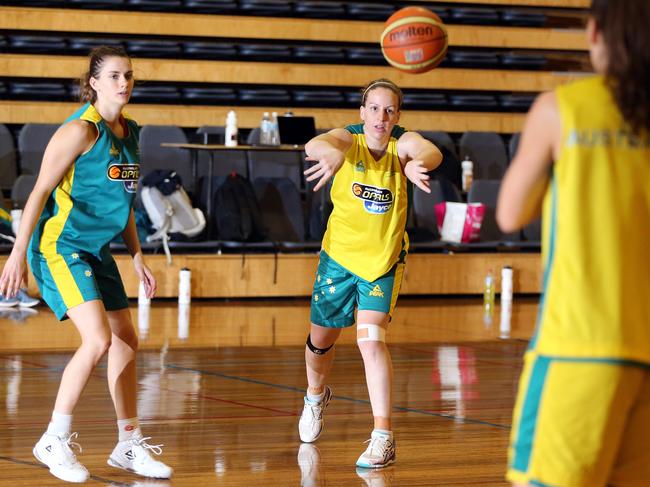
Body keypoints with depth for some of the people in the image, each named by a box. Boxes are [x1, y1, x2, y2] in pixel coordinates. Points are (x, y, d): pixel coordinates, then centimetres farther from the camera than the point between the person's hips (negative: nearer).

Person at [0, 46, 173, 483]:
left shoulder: (128, 133, 10)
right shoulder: (80, 131, -15)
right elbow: (40, 192, -15)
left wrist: (137, 255, 18)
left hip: (98, 251, 9)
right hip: (59, 246, -9)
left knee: (126, 342, 10)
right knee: (98, 340, -20)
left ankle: (130, 445, 23)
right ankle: (56, 441, -7)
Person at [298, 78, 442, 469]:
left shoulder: (402, 144, -16)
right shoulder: (349, 139, -16)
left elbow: (431, 152, -39)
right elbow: (315, 145, -39)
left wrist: (417, 163, -64)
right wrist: (332, 154, -64)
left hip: (384, 260, -2)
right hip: (339, 255, 2)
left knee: (371, 339, -19)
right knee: (321, 339, 16)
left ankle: (383, 437, -16)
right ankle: (316, 395, 49)